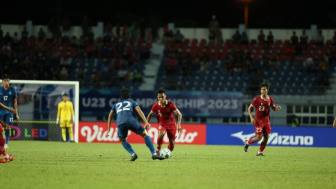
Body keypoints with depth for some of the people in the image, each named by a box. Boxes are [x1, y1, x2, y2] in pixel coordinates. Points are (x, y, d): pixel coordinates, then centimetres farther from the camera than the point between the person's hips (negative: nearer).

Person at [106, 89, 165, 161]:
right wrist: (146, 122, 0)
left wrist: (108, 129, 24)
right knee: (145, 134, 13)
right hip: (131, 121, -2)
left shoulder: (116, 104, 34)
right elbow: (139, 111, 10)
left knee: (122, 140, 25)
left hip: (120, 124, 2)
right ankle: (154, 154, 0)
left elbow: (110, 116, 25)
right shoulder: (132, 102, 27)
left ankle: (133, 154, 1)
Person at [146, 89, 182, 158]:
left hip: (171, 123, 0)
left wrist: (179, 124, -23)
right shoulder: (156, 105, -14)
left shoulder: (170, 104, -19)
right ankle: (158, 150, -18)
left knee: (172, 141, 0)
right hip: (162, 123, 0)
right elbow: (150, 114, 5)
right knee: (161, 134, -33)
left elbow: (179, 114, -13)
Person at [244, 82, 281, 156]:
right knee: (259, 137, -8)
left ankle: (260, 152, 12)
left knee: (266, 137, -1)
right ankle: (247, 142, 20)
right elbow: (249, 108, -3)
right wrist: (251, 118, -14)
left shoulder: (270, 99, 1)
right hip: (258, 121, -4)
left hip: (266, 121, 4)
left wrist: (277, 108, -10)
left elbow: (273, 108, 15)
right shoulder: (257, 99, -11)